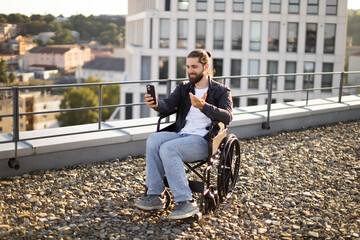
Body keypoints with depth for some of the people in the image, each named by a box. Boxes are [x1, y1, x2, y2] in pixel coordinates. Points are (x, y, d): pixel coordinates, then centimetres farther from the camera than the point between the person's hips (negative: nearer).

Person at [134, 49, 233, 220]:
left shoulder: (221, 91, 3)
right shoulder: (183, 88, 18)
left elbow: (227, 117, -14)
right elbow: (168, 105, 1)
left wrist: (203, 106, -31)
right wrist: (156, 104, -23)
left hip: (203, 140, -5)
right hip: (181, 134, 5)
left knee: (168, 148, -31)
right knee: (153, 140, -25)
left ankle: (186, 202, -28)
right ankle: (154, 196, -22)